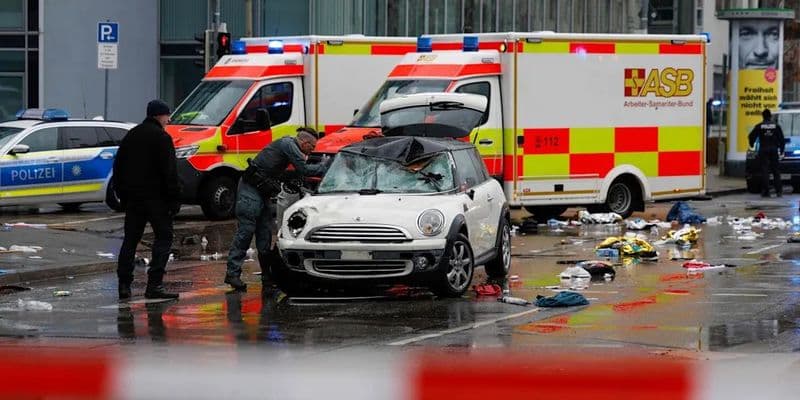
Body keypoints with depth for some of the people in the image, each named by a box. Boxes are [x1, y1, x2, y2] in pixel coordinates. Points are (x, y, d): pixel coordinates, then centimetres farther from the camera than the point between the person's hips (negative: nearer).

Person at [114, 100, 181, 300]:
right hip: (155, 197, -7)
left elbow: (118, 167, 18)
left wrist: (122, 194, 21)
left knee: (130, 240, 10)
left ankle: (124, 285, 4)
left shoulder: (131, 135, 14)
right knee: (163, 237, -2)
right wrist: (174, 198, -11)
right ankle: (154, 284, -11)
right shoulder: (161, 137, -8)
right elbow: (169, 171, -14)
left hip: (133, 197, 7)